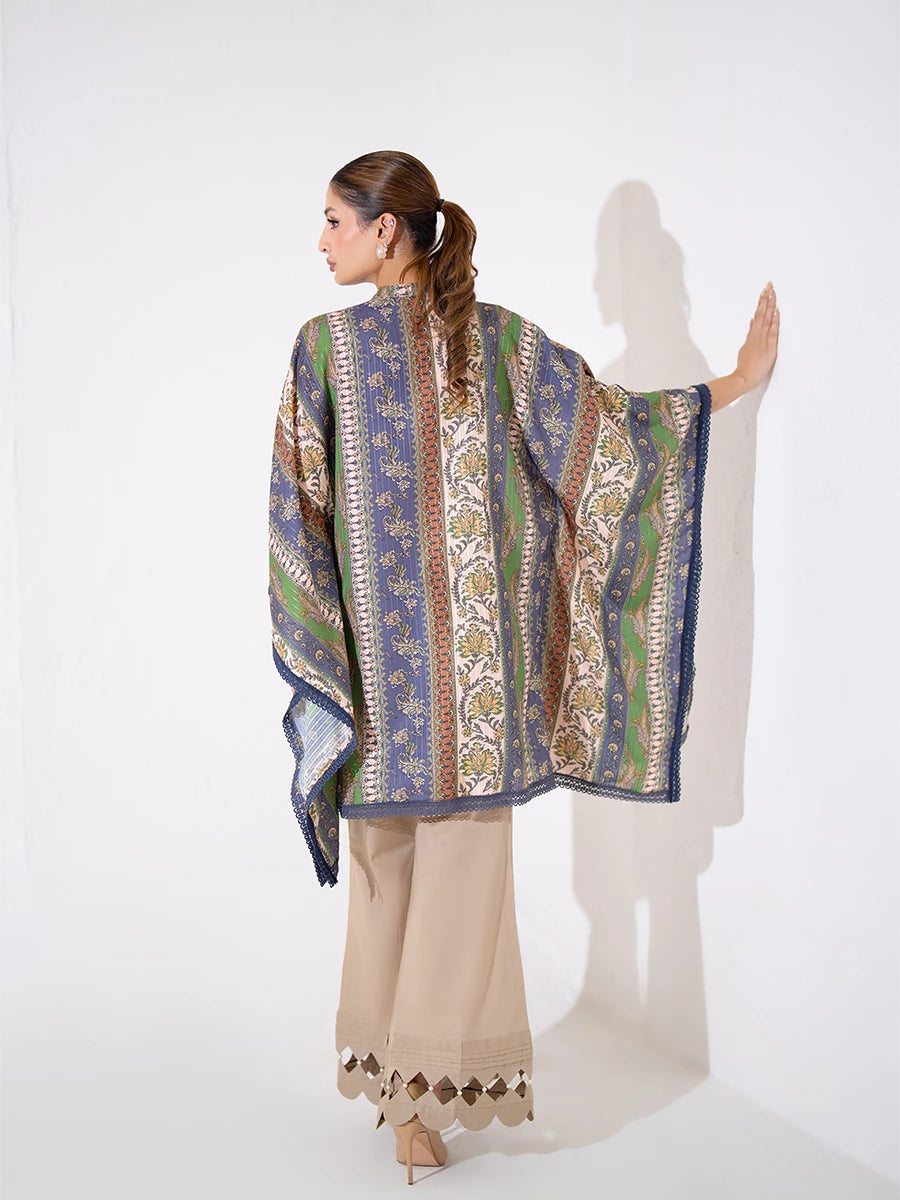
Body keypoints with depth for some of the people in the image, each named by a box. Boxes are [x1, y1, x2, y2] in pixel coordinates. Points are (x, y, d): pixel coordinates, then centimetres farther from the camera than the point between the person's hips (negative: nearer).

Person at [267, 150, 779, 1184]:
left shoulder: (324, 343, -5)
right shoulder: (499, 336, -1)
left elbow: (299, 507, -5)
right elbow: (608, 430, 4)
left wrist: (312, 650, 2)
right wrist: (743, 378, 17)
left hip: (378, 643, 0)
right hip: (475, 655, 0)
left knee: (384, 860, 15)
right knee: (463, 861, 7)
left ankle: (388, 1071, 26)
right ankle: (434, 1090, 10)